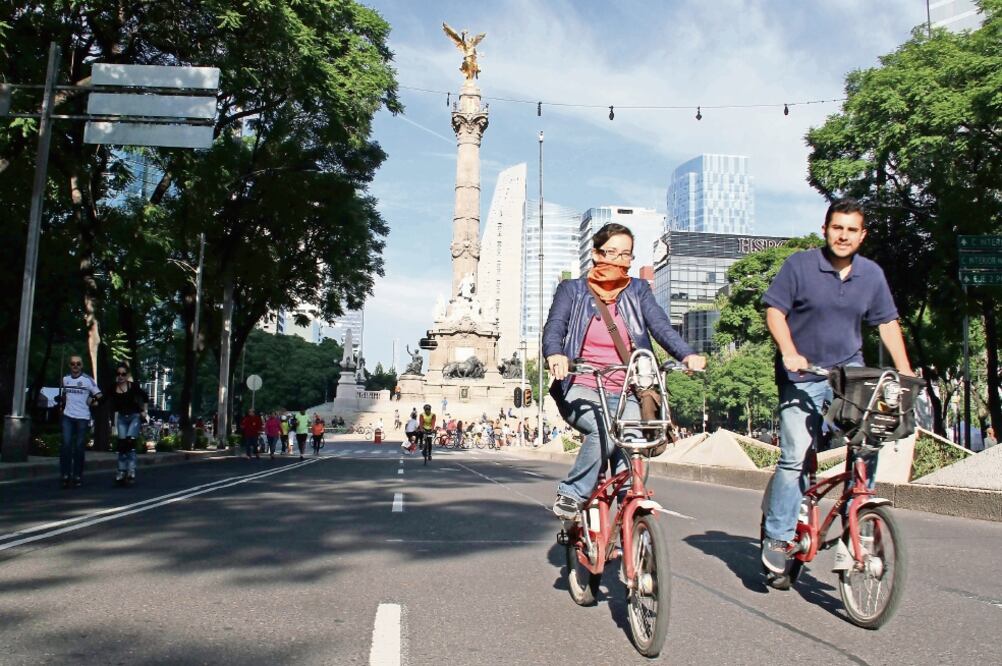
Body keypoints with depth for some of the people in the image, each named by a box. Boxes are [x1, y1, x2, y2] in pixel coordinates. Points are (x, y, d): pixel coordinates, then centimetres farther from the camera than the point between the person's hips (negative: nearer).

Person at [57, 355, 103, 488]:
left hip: (83, 418, -3)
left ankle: (77, 476, 10)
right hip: (68, 417, 3)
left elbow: (99, 396, -1)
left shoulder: (88, 379, -4)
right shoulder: (65, 379, 8)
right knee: (66, 445, -6)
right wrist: (62, 403, 8)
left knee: (79, 447, 2)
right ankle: (65, 475, -2)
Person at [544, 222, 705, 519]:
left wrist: (687, 354, -25)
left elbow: (660, 325, -4)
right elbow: (555, 326, -10)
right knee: (605, 430, -30)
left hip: (624, 394, 2)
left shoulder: (638, 291, 12)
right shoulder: (572, 290, 7)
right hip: (582, 390, -2)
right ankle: (572, 493, -12)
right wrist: (555, 354, -34)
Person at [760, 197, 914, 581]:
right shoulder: (799, 265, -5)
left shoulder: (872, 275, 8)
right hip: (803, 377, -4)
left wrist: (905, 372, 5)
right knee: (794, 457, -10)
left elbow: (888, 323, 13)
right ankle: (777, 538, 1)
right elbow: (774, 310, -7)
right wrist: (789, 353, -22)